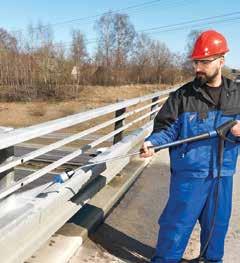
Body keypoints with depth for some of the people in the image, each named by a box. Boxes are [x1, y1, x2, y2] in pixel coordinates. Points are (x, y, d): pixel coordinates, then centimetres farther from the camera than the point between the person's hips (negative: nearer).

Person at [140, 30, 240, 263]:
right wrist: (152, 143, -26)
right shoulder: (182, 96, -6)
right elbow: (166, 128, -7)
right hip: (188, 173, -3)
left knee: (217, 223, 20)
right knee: (176, 222, 6)